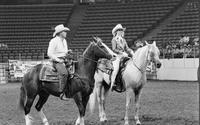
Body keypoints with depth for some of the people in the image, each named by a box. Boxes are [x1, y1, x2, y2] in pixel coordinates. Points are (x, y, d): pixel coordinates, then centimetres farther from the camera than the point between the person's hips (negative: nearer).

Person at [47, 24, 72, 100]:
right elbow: (49, 53, -12)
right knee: (64, 73, -33)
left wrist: (68, 52, 9)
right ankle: (61, 93, -35)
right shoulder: (54, 41, -8)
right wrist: (58, 60, -17)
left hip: (63, 60, 9)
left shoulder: (64, 41, 18)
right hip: (56, 61, -9)